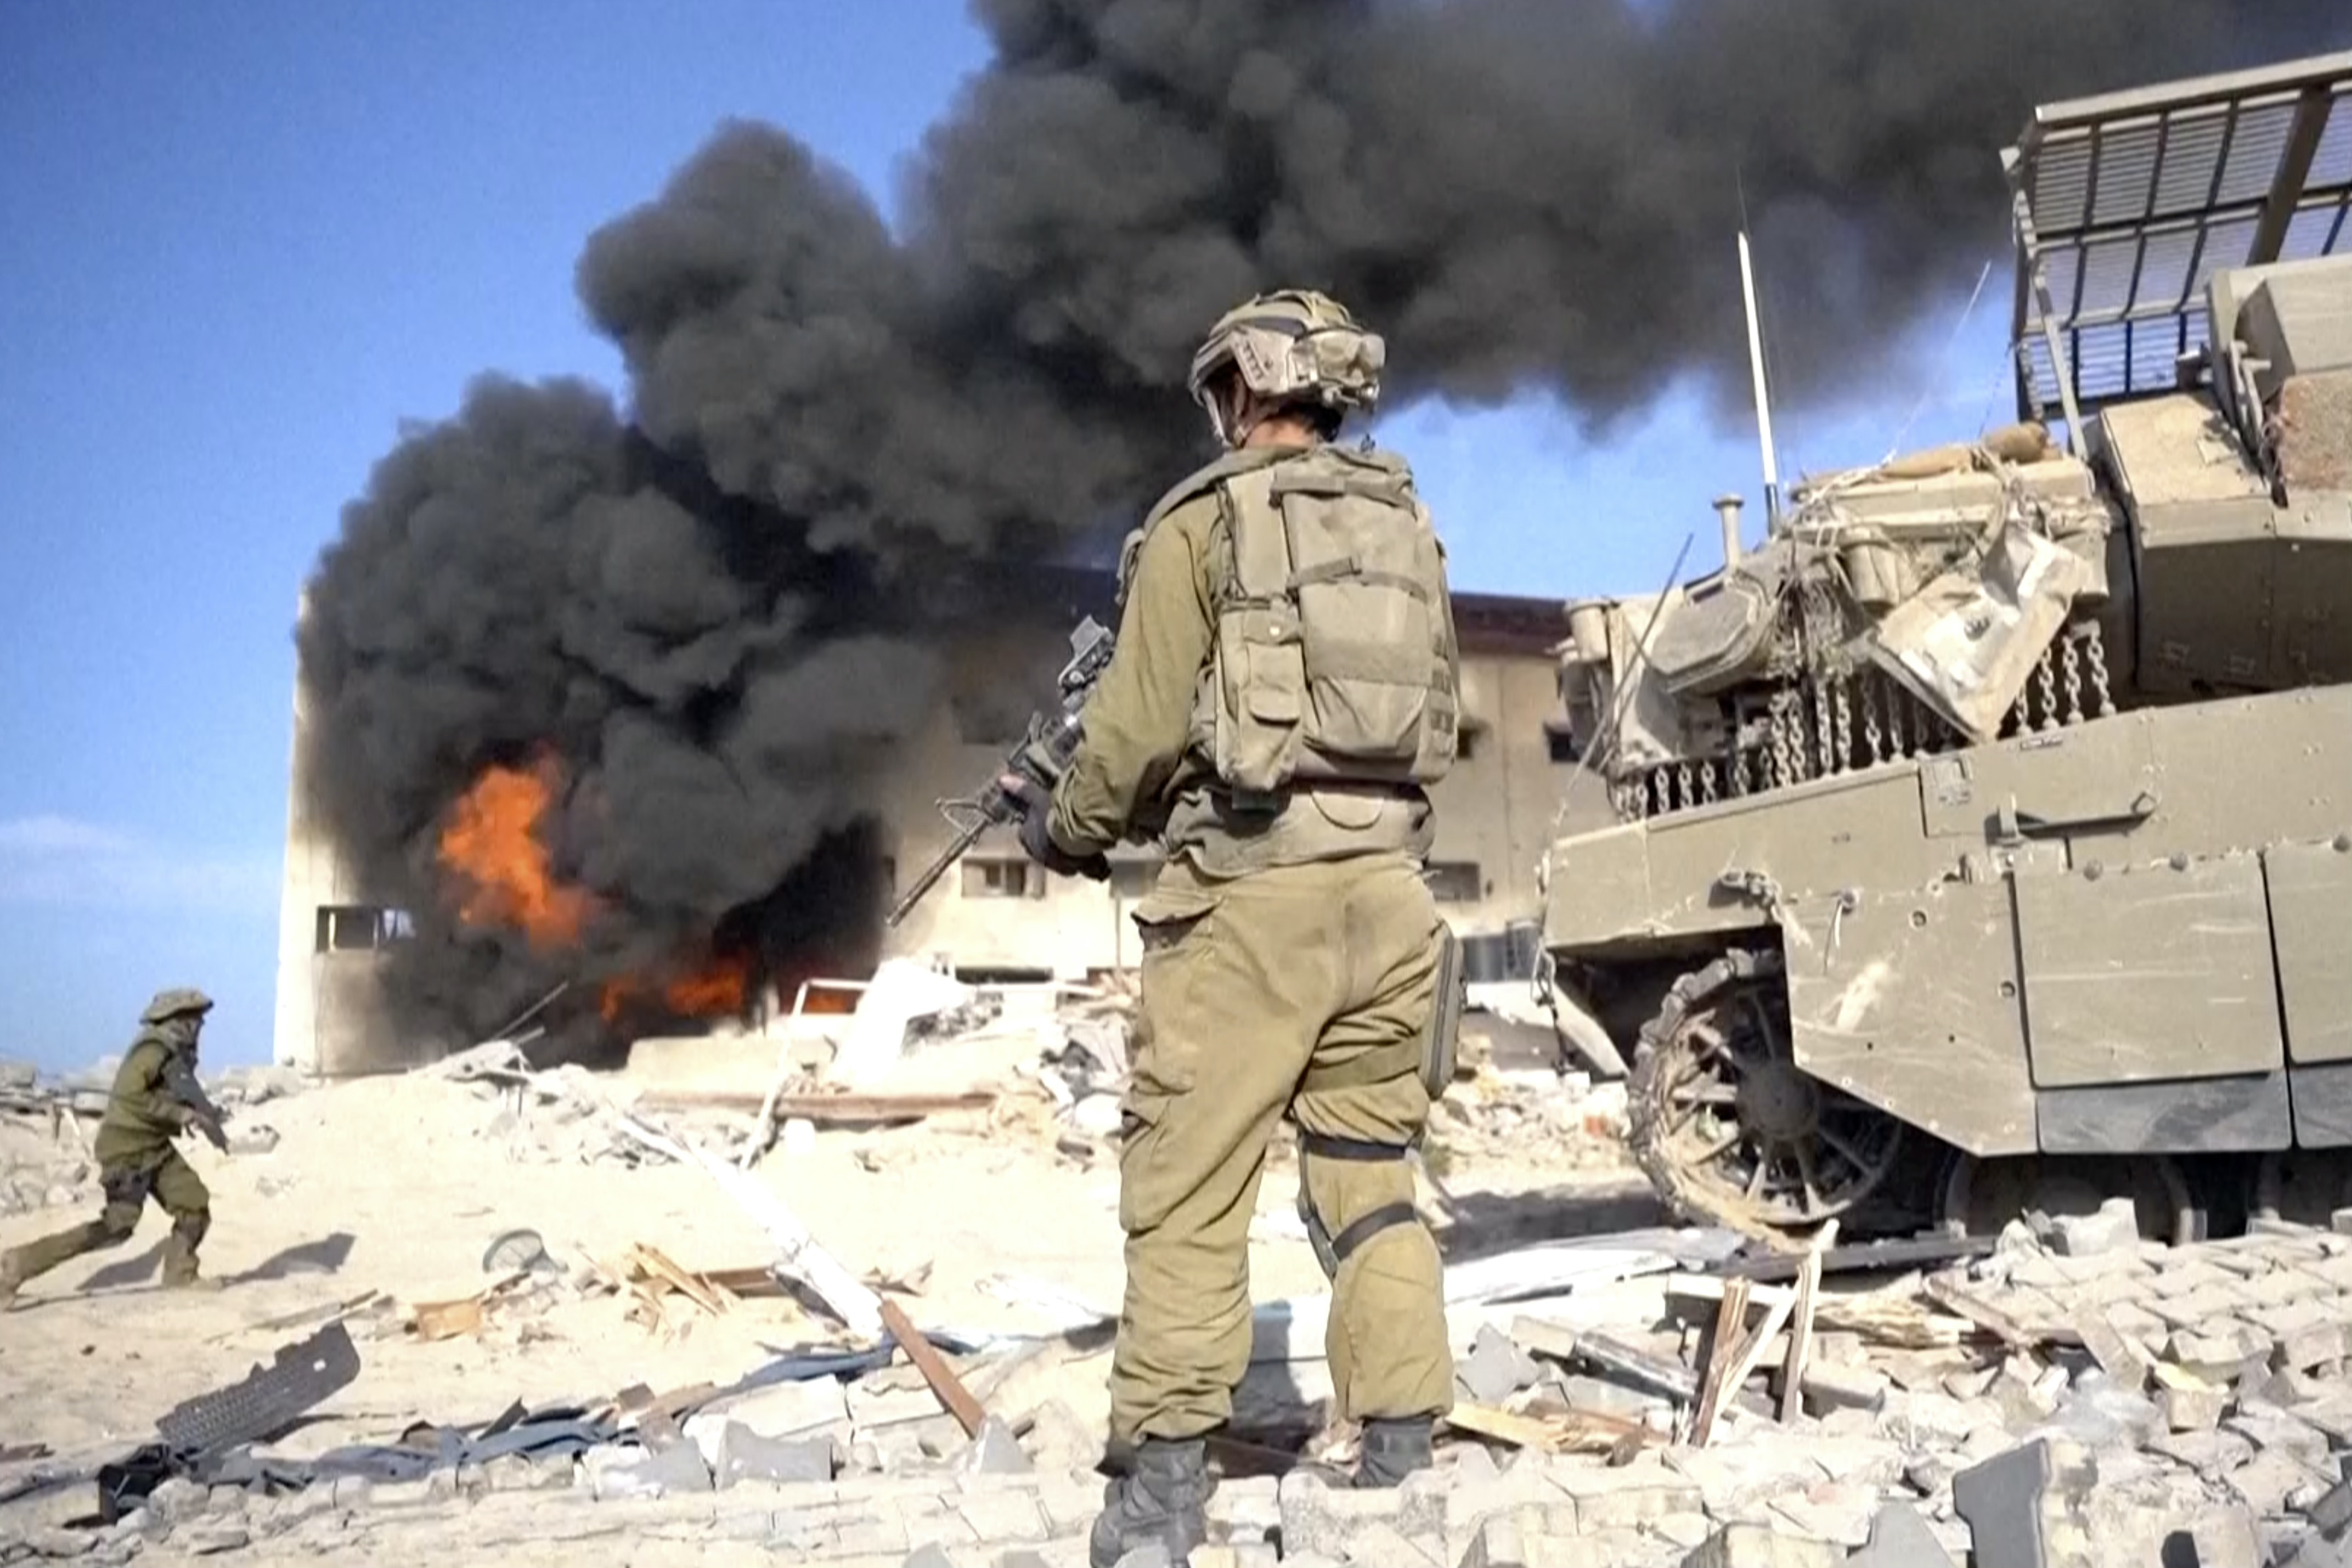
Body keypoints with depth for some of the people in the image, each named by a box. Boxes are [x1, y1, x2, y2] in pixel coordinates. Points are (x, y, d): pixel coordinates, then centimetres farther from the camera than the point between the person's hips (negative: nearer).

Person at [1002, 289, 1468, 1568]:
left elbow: (1143, 724, -4)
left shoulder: (1200, 524, -3)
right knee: (1372, 1176, 13)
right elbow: (1437, 712, 16)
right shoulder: (1408, 525, 15)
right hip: (1387, 884, 6)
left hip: (1252, 885, -6)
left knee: (1189, 1185, 1)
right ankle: (1402, 1454, 17)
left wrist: (1068, 827, 13)